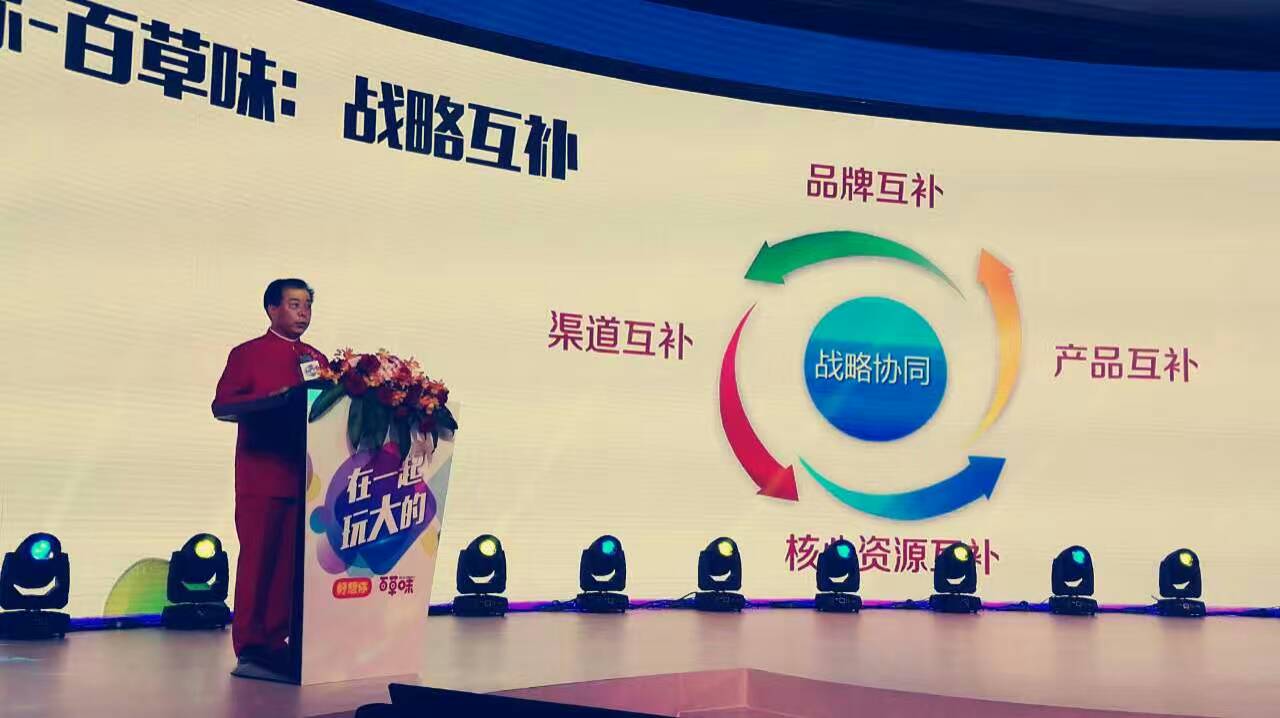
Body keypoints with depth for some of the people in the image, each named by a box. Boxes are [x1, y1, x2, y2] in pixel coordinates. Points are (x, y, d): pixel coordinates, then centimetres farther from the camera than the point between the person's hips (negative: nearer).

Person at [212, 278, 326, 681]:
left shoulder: (317, 359, 20)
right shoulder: (247, 354, 5)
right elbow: (222, 403, -5)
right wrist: (272, 399, -17)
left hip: (305, 475, 5)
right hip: (262, 477, -5)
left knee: (294, 560, 3)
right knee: (258, 559, -5)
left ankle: (276, 643, 9)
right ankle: (250, 649, -1)